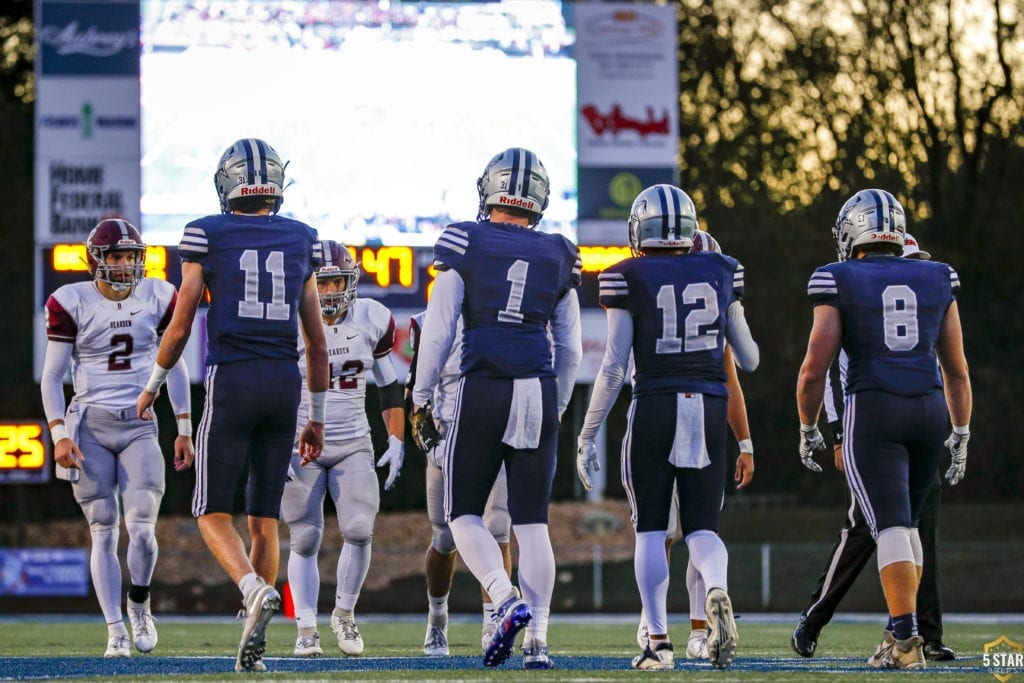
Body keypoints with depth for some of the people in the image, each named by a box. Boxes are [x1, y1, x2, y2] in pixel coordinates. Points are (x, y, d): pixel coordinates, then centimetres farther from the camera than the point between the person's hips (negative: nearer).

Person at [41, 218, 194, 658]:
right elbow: (52, 377, -2)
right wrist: (59, 434, -12)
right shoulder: (72, 303, -5)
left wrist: (184, 430, 8)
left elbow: (174, 366, 11)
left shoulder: (159, 298, 3)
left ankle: (139, 606, 17)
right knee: (103, 533, -1)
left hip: (139, 426, 1)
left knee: (141, 530, -10)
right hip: (90, 427, -1)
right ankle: (116, 632, 6)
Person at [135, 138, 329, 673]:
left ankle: (255, 590, -25)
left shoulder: (208, 237, -1)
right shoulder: (299, 242, 9)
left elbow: (179, 328, -1)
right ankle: (254, 645, 6)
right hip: (285, 385, 3)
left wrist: (152, 387, 16)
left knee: (214, 514, 4)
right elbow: (318, 343, 11)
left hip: (232, 382, -3)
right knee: (264, 518, 10)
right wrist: (316, 419, 19)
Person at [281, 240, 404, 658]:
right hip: (301, 447, -2)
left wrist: (397, 441, 5)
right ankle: (306, 631, 7)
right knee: (305, 540, -1)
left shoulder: (372, 320, -1)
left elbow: (390, 386, 10)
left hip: (353, 446, 2)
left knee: (359, 530, -12)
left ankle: (344, 615, 8)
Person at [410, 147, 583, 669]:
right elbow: (570, 349, 13)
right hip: (539, 392, 3)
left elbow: (437, 330, -2)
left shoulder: (465, 244, -1)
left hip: (483, 390, -3)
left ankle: (508, 601, -15)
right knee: (532, 522, 6)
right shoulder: (558, 256, 8)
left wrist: (421, 396, 8)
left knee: (464, 513, 8)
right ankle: (537, 640, -2)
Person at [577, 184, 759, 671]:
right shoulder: (720, 273, 6)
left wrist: (587, 437, 2)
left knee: (650, 530, 8)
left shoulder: (628, 280, -3)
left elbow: (613, 367, -5)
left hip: (653, 410, -2)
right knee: (702, 527, 8)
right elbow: (748, 360, 12)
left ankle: (659, 643, 2)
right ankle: (717, 593, -23)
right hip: (709, 408, 2)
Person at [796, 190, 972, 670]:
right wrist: (961, 435, 20)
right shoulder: (936, 281, 11)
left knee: (891, 527, -8)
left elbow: (814, 367, -5)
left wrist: (807, 429, 8)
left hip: (872, 413, -4)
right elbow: (957, 369, 13)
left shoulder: (839, 284, 0)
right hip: (930, 412, 4)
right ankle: (901, 629, 17)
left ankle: (905, 642, -18)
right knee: (905, 522, 20)